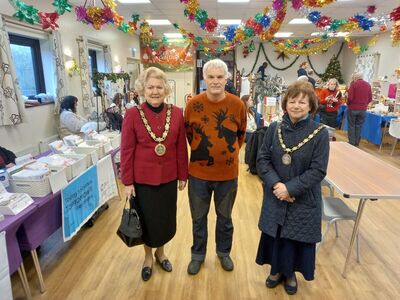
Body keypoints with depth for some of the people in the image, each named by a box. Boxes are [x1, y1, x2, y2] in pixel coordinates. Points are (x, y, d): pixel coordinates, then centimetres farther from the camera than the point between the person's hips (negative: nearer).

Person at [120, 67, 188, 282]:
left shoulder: (176, 113, -2)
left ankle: (160, 251, 43)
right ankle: (148, 256, 41)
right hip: (142, 178, -2)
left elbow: (181, 147, 2)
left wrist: (183, 175, 4)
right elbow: (127, 150, -7)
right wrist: (127, 181, -7)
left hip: (168, 177, 2)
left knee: (167, 219, 14)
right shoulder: (132, 114, -9)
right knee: (147, 220, 13)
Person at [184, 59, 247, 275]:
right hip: (198, 172, 0)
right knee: (198, 218, 16)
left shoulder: (237, 104, -8)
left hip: (227, 173, 0)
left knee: (225, 217, 19)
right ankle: (198, 255, 39)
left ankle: (224, 252, 43)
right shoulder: (193, 104, -9)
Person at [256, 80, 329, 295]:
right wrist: (276, 184, -18)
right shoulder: (274, 129, -4)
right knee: (274, 234, 15)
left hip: (304, 200, -2)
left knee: (297, 238, 13)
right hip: (275, 197, 2)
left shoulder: (320, 133, -12)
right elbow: (262, 159, -4)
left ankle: (290, 274, 41)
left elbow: (318, 171, -14)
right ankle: (276, 270, 42)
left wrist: (290, 188, -20)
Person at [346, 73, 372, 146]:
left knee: (351, 126, 7)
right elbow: (370, 98, 6)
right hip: (363, 109, 4)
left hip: (353, 108, -4)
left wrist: (348, 104, 3)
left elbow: (350, 97, -15)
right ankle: (356, 143, 19)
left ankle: (351, 143, 9)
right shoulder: (368, 85, 5)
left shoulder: (353, 84, -9)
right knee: (359, 126, 13)